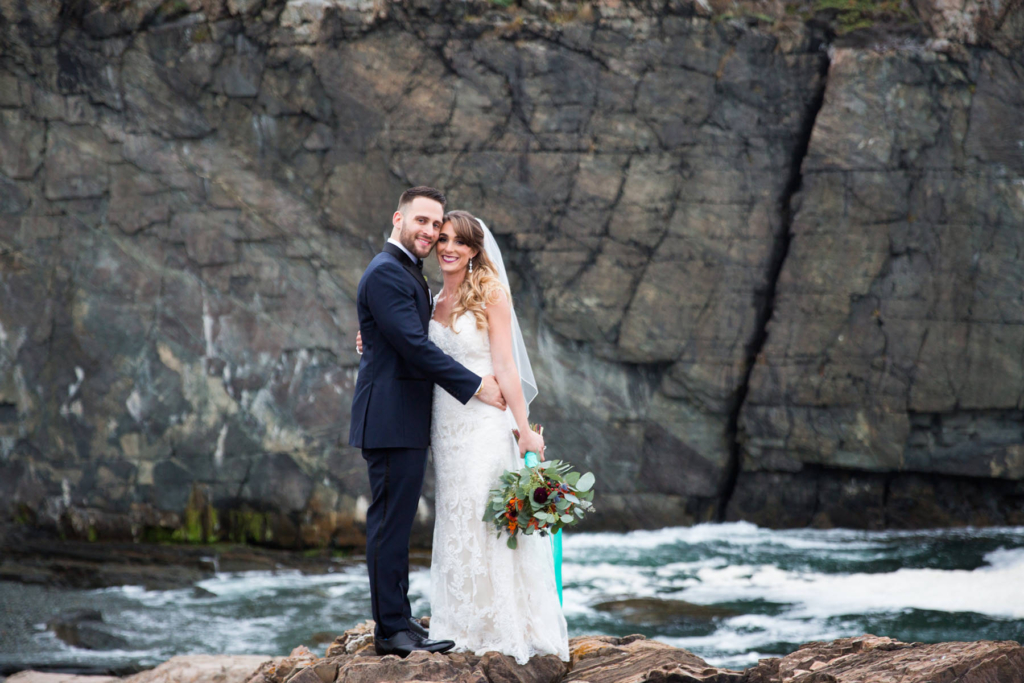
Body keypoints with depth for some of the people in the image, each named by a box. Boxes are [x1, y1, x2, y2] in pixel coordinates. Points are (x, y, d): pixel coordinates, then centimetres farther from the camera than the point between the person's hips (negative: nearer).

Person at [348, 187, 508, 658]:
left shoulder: (408, 273, 19)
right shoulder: (386, 273, -14)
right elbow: (414, 345, -19)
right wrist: (475, 386, -15)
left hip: (407, 420, 10)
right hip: (391, 419, -10)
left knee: (395, 522, 12)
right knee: (391, 522, -7)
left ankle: (397, 623, 17)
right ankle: (392, 629, -4)